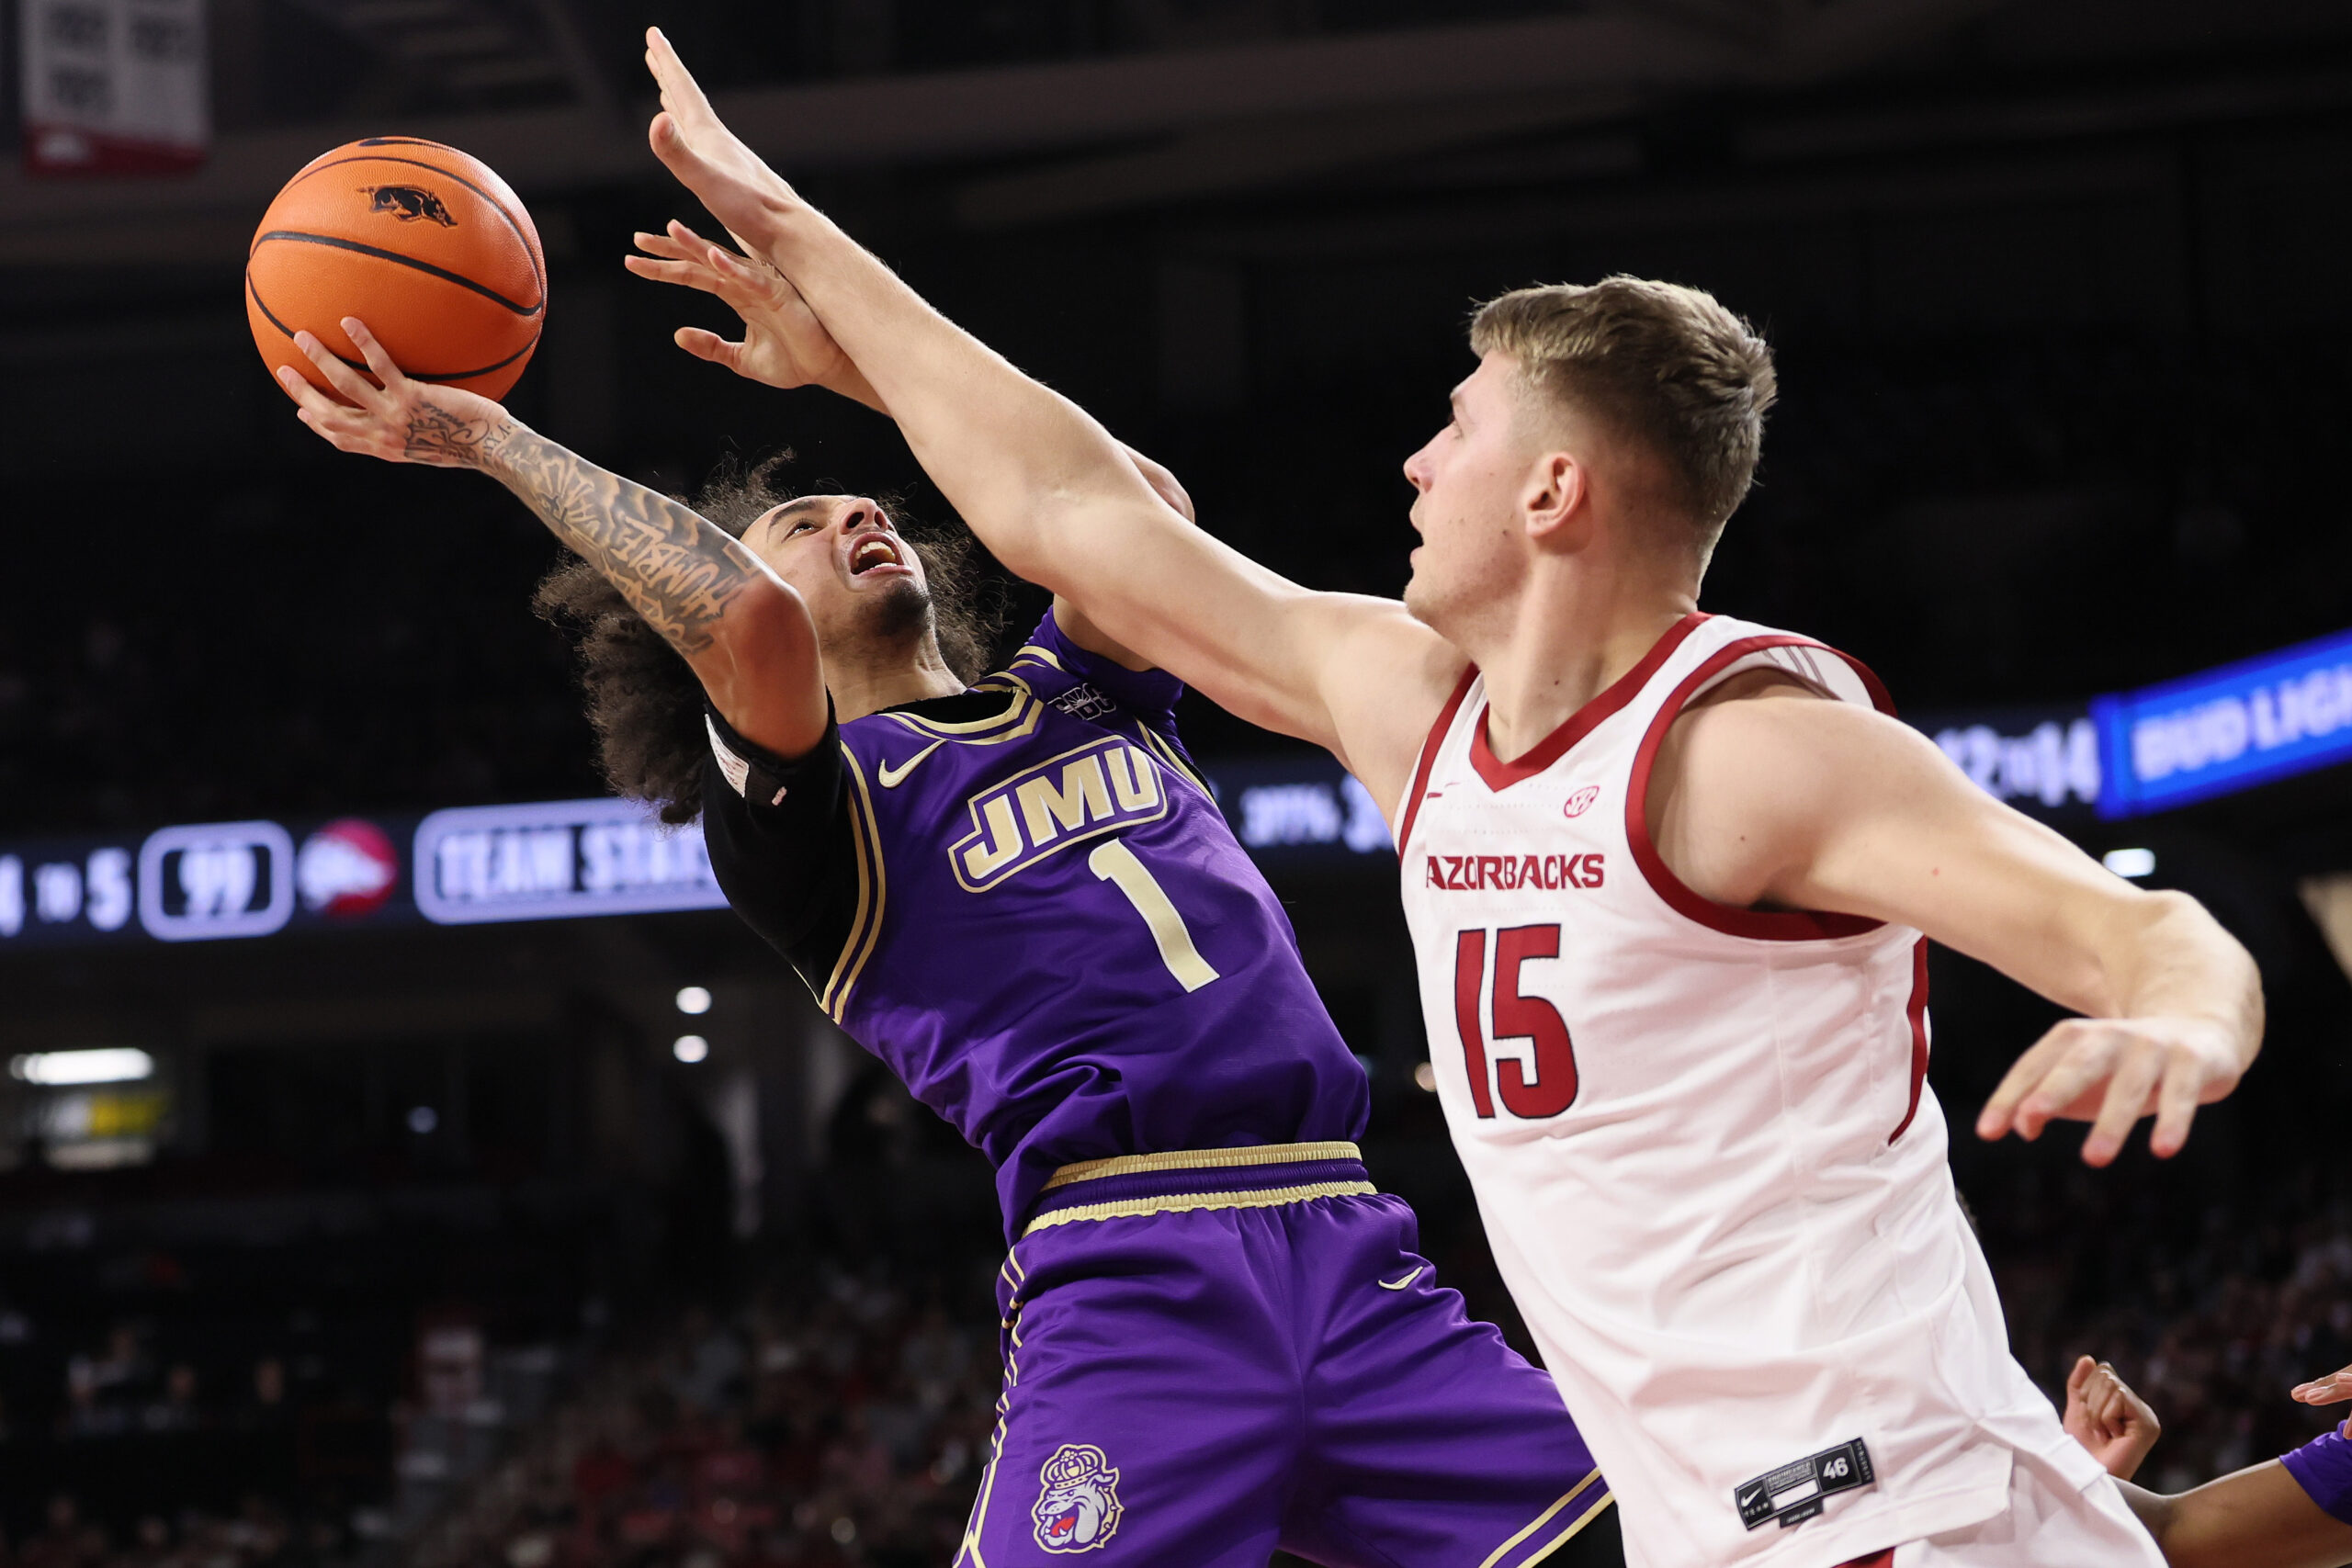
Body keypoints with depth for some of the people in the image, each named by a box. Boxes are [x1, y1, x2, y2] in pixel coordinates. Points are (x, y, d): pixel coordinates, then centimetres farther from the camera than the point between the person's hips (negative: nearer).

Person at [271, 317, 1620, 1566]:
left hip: (1351, 1245, 5)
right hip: (1136, 1286, -5)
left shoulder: (1077, 692, 28)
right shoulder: (815, 799, 7)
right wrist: (490, 439, -6)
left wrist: (847, 355, 17)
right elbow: (745, 618, -13)